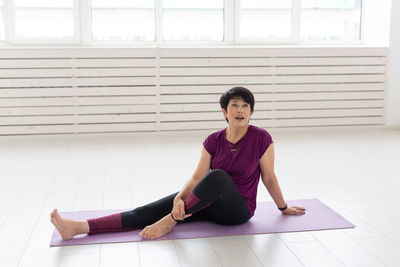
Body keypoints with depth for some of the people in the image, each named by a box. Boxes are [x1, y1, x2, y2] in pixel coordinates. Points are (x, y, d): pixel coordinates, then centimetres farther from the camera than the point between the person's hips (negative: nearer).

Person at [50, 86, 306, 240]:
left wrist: (284, 208, 10)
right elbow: (197, 178, -5)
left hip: (238, 208, -4)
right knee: (148, 211, -16)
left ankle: (170, 222, -27)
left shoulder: (261, 138, -13)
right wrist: (179, 198, -24)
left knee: (218, 176, -39)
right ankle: (79, 227, -28)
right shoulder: (213, 141, -2)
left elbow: (269, 178, -1)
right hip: (210, 203, 4)